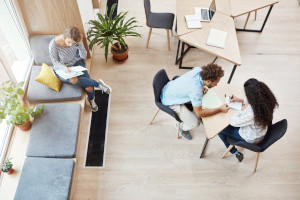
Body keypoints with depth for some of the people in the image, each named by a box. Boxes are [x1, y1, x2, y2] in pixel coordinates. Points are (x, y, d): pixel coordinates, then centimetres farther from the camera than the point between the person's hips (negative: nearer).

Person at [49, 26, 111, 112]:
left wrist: (79, 44, -28)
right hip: (62, 68, -2)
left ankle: (91, 99, 22)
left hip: (76, 63, 2)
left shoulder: (77, 40, -18)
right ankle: (97, 84, -16)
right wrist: (64, 67, -35)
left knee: (89, 88, -16)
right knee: (74, 80, -38)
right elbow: (55, 62, -14)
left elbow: (84, 56, -11)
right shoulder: (54, 44, -26)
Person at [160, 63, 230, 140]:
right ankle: (181, 127, 21)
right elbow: (199, 113, -27)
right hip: (170, 102, -8)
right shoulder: (196, 90, -40)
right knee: (195, 123, -11)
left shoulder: (199, 70, -19)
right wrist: (220, 109, -23)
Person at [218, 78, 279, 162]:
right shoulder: (265, 100, -22)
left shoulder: (251, 114, -45)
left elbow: (233, 122, -29)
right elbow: (255, 102, 5)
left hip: (251, 139, -7)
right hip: (261, 132, 8)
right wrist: (241, 100, -1)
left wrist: (242, 110, -19)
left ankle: (235, 152, 25)